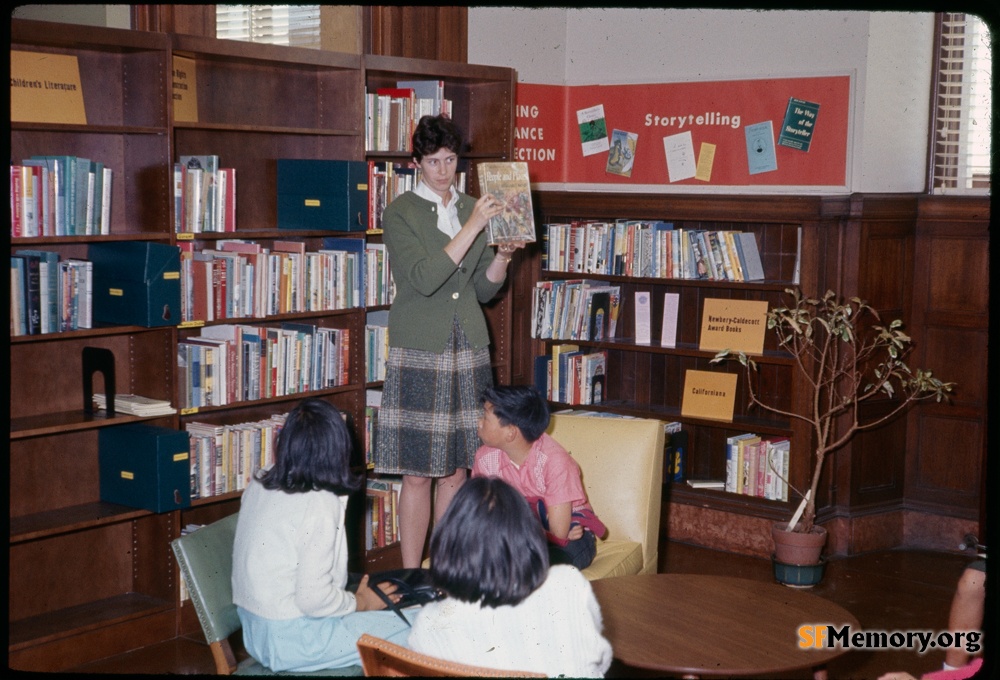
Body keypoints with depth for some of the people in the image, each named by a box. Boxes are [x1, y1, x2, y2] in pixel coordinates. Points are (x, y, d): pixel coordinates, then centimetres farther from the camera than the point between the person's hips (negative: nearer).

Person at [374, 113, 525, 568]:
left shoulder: (473, 209, 11)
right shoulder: (400, 213, -4)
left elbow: (484, 290, 14)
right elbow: (424, 279, -18)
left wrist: (503, 256, -5)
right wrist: (471, 228, -20)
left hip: (468, 351, 5)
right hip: (420, 352, -5)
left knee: (456, 470, 9)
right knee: (418, 473, -2)